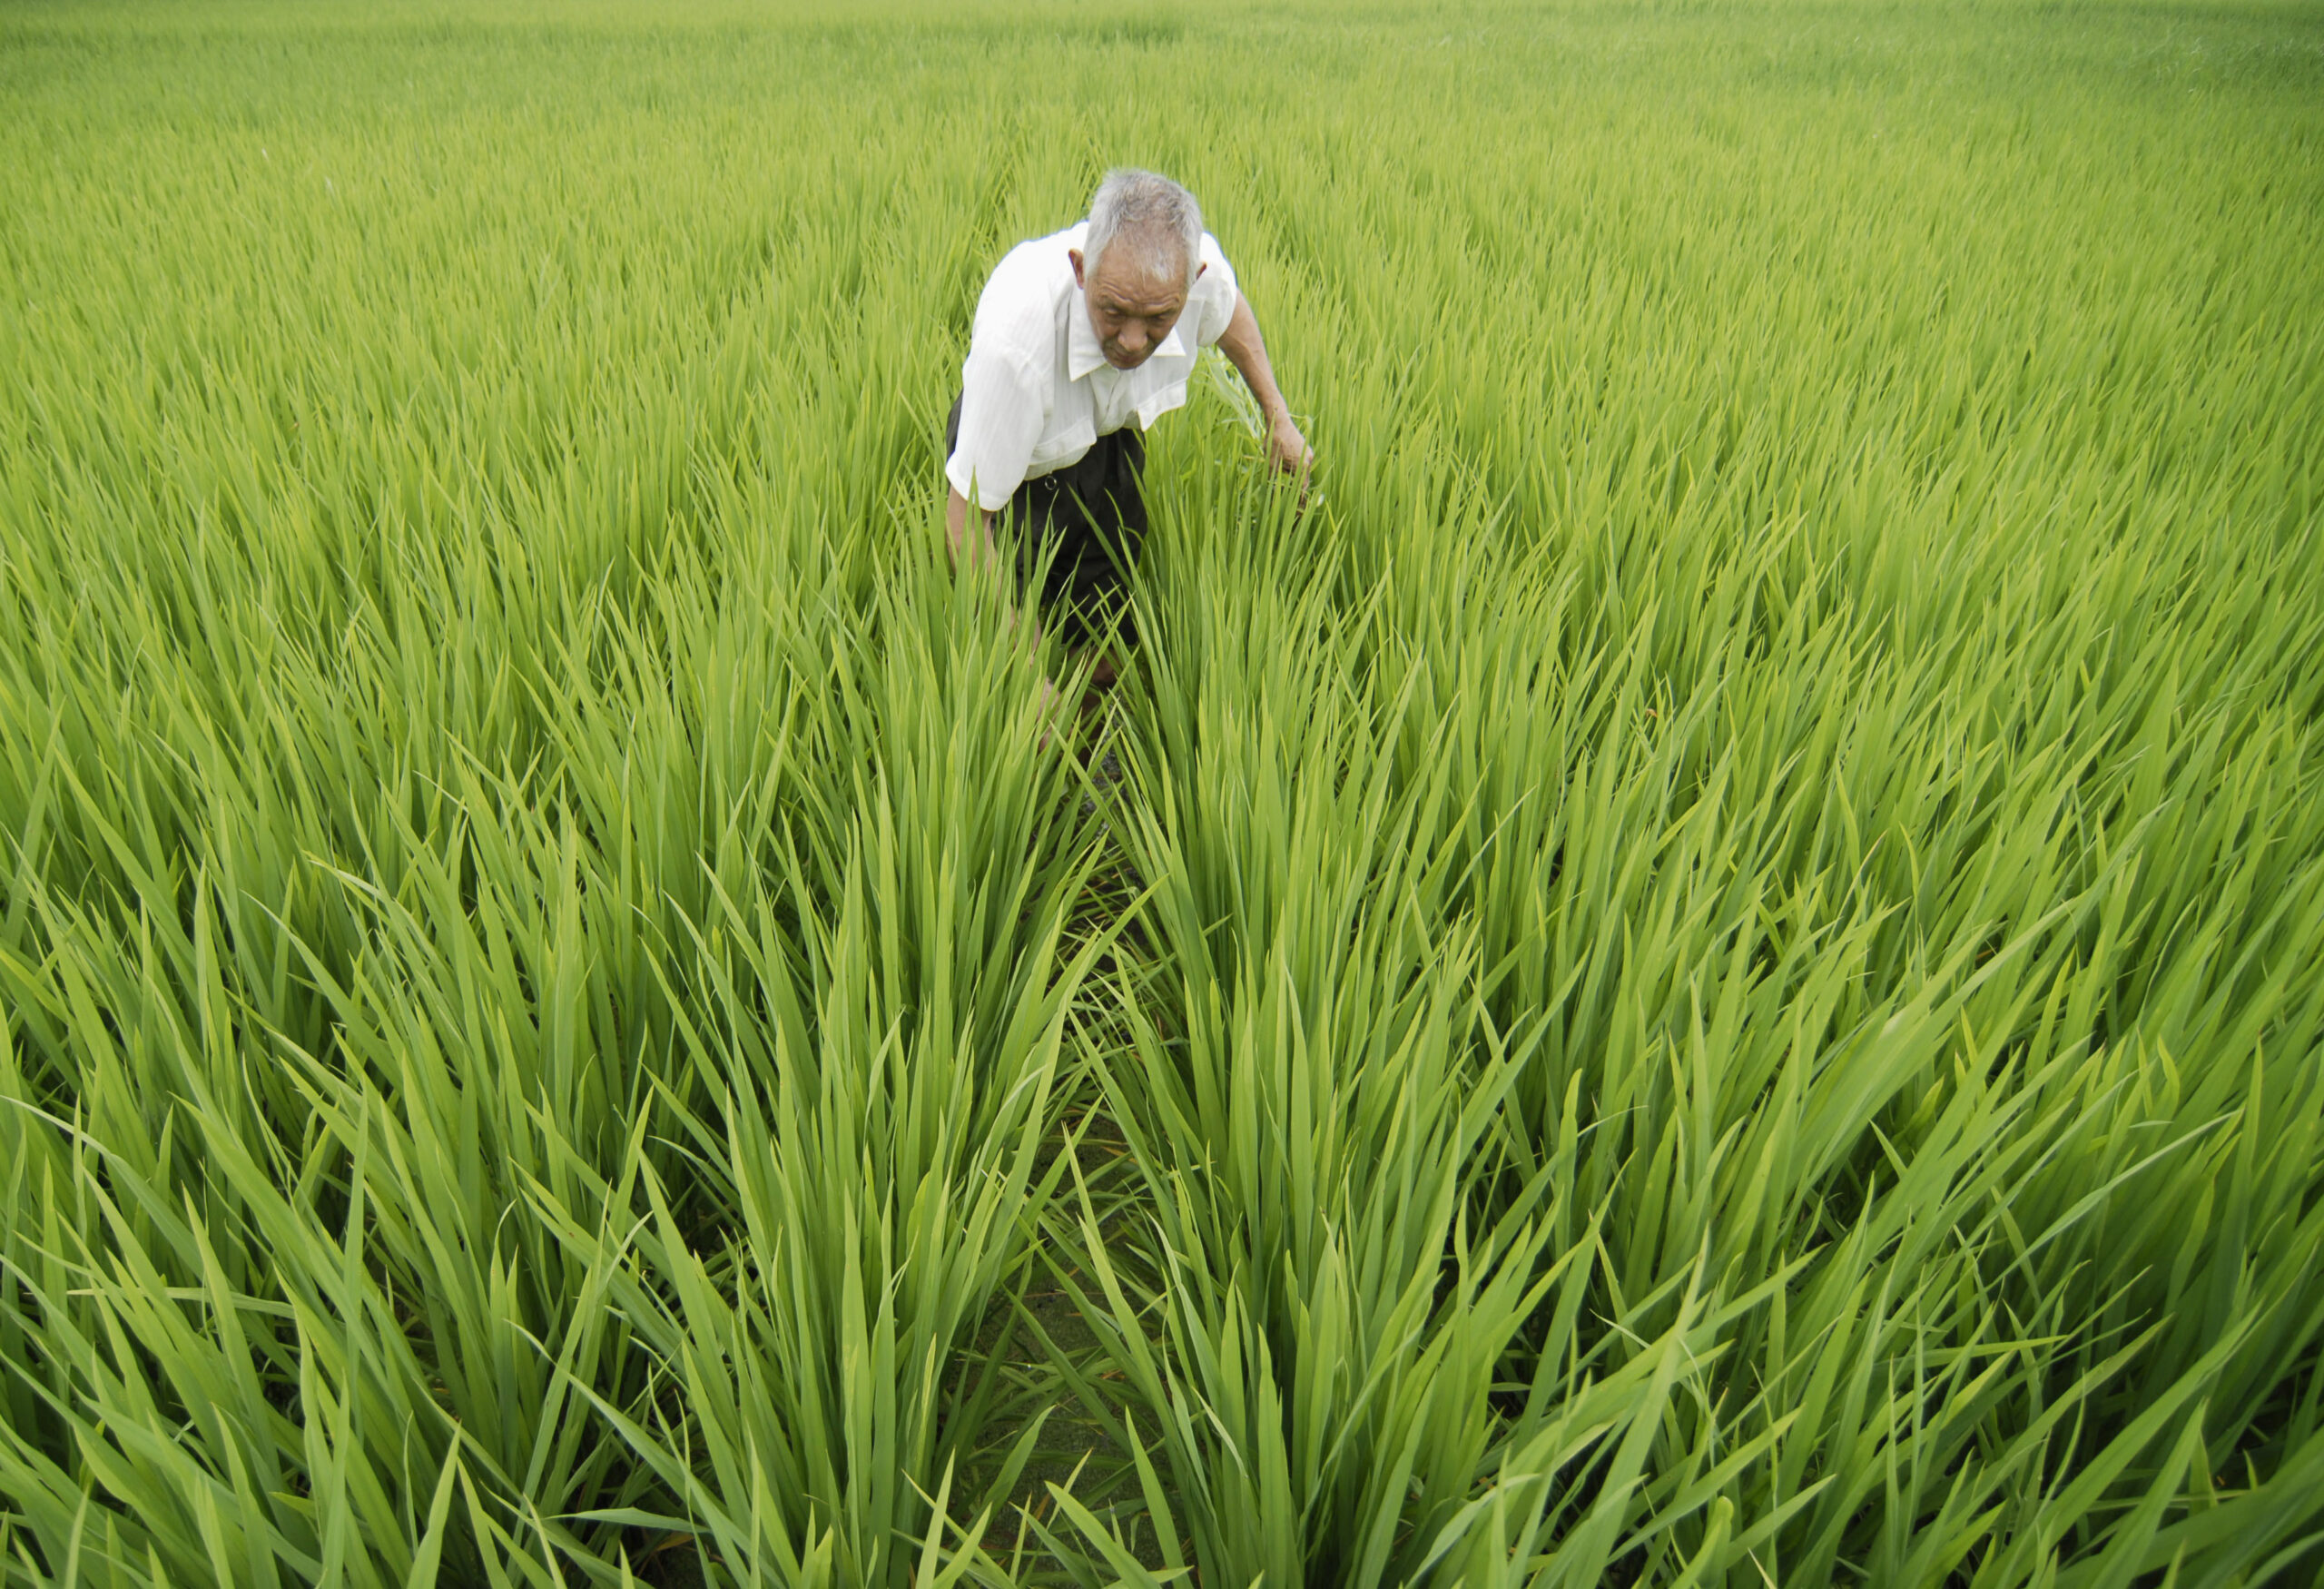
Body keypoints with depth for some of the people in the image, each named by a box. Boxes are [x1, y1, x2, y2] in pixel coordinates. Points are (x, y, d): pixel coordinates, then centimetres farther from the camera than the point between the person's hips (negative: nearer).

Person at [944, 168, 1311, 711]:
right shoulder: (1014, 339, -46)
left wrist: (1277, 416, 4)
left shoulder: (1203, 266, -30)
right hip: (1023, 467, -4)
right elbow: (967, 514, -37)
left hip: (1111, 438, 4)